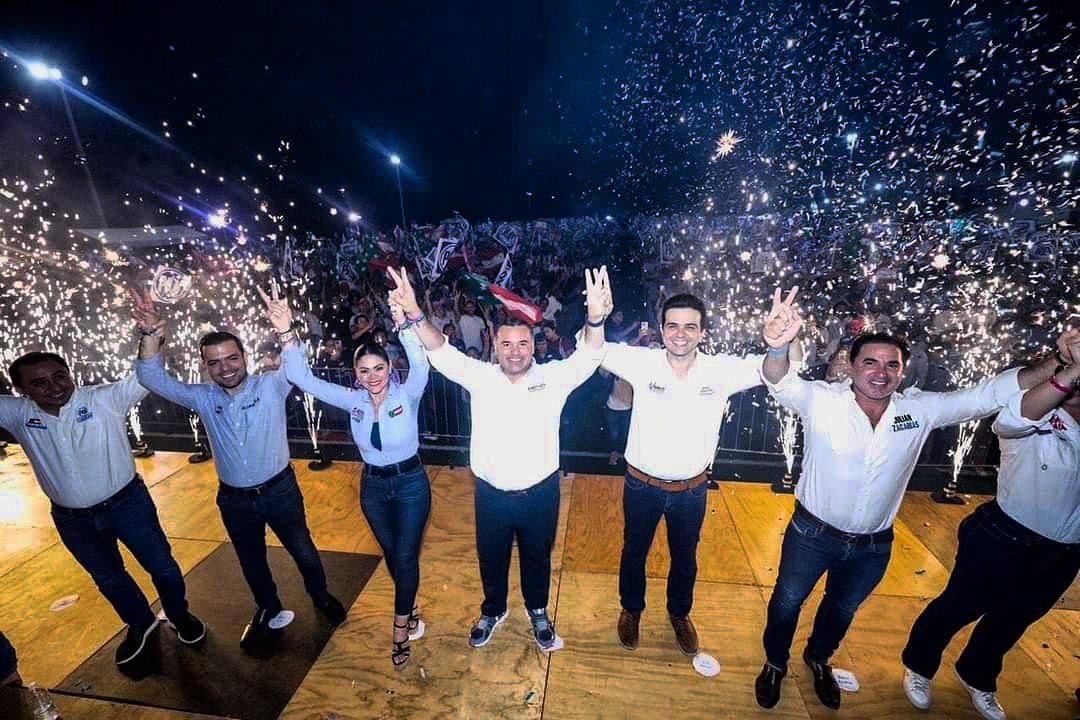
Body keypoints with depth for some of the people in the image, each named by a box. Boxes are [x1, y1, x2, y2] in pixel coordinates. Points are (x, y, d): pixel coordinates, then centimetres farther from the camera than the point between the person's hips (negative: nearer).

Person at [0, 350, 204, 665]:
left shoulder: (104, 398, -18)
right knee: (108, 578, 23)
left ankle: (179, 616, 37)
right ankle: (140, 624, 47)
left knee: (161, 565, 11)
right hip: (71, 519, 4)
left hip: (127, 503, -4)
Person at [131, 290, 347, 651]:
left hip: (280, 489, -3)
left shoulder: (271, 385, -13)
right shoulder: (202, 398, -5)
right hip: (233, 499, 3)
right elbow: (152, 378, -11)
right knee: (251, 561, 23)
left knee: (303, 550, 15)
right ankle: (268, 610, 49)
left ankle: (321, 596, 42)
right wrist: (151, 335, -28)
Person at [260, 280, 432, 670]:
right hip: (373, 486, 4)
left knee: (405, 556, 7)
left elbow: (420, 367, -41)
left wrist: (404, 325, -56)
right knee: (391, 553, 22)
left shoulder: (407, 394, -19)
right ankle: (409, 608, 49)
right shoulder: (352, 400, -9)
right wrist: (287, 333, -31)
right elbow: (303, 379, -16)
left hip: (411, 484, -4)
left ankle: (400, 632, 30)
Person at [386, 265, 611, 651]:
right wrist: (414, 313, -35)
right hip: (491, 493, 1)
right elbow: (442, 353, -18)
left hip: (540, 493, 0)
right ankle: (493, 610, 56)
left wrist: (596, 318, -47)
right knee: (491, 558, 25)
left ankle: (538, 611, 55)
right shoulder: (480, 376, -9)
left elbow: (588, 357, -26)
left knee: (537, 557, 25)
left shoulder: (553, 377, -12)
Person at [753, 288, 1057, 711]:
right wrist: (777, 347, -61)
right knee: (788, 601, 17)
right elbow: (781, 383, -39)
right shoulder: (822, 400, -23)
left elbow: (988, 394, -5)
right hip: (812, 533, -4)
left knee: (842, 609, 28)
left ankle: (818, 658, 58)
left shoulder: (920, 410, -8)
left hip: (873, 546, 4)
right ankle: (775, 663, 45)